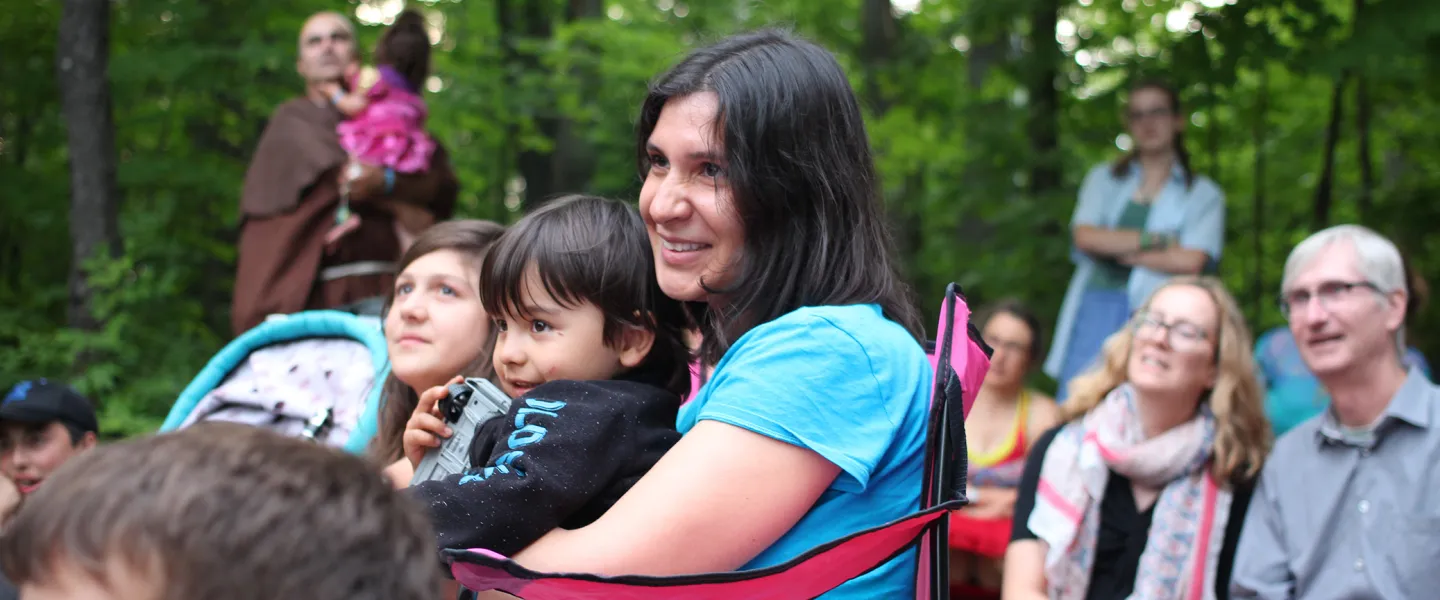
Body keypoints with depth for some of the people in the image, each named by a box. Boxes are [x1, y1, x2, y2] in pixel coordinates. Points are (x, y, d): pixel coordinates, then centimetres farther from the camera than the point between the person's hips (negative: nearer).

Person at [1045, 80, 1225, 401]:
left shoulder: (1203, 194, 10)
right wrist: (1158, 240, -4)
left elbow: (1192, 261, -6)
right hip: (1093, 312, 3)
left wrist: (1114, 247, -1)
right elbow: (1085, 236, 2)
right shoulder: (1103, 179, 19)